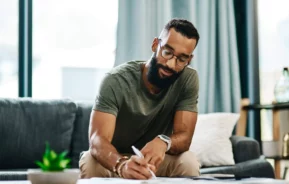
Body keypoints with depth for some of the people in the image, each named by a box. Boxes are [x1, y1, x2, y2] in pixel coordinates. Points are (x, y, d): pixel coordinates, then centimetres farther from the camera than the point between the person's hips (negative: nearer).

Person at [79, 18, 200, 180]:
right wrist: (122, 165, -57)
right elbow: (98, 139, -34)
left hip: (154, 159, 2)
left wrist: (163, 142, -45)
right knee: (91, 162, -34)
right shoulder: (116, 81, -24)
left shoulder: (189, 80, -16)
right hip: (114, 160, -2)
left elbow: (184, 137, -20)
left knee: (188, 162, -28)